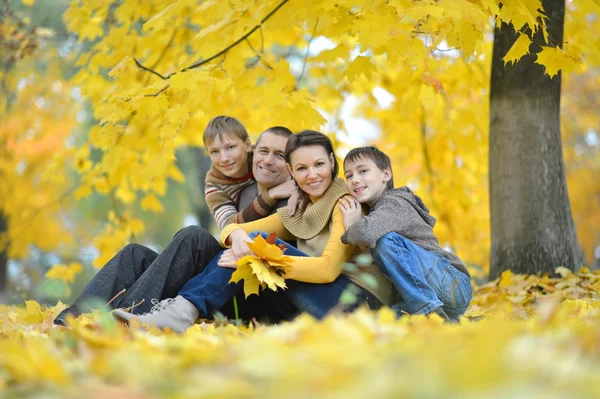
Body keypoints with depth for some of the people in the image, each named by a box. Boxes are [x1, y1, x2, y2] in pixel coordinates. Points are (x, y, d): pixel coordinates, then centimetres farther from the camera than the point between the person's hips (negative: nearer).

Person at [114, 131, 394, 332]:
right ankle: (180, 310, -19)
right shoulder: (297, 212, 18)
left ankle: (183, 312, -32)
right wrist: (237, 235, -17)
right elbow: (230, 228, 9)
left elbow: (328, 268, -18)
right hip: (312, 307, 7)